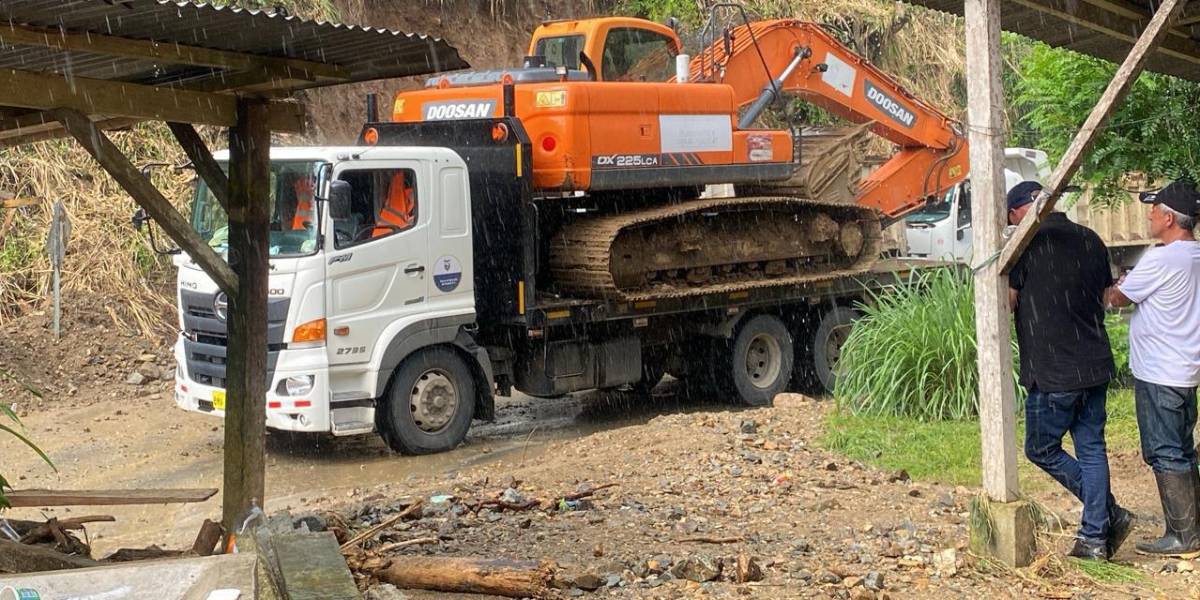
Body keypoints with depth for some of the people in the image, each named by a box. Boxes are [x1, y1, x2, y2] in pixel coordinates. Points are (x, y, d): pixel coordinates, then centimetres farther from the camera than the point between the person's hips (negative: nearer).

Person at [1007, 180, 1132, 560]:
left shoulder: (1026, 244, -13)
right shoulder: (1090, 240, 7)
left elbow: (1006, 302, -9)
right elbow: (1104, 298, 16)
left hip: (1053, 373, -6)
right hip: (1096, 365, 7)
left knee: (1042, 450, 10)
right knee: (1092, 450, 12)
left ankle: (1110, 514, 9)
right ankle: (1095, 537, 13)